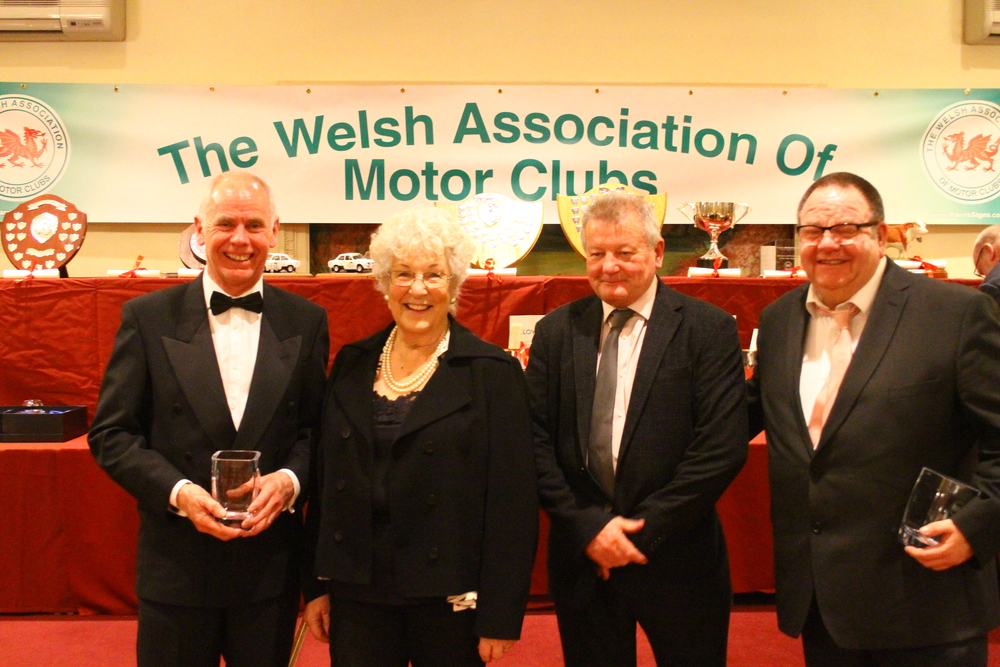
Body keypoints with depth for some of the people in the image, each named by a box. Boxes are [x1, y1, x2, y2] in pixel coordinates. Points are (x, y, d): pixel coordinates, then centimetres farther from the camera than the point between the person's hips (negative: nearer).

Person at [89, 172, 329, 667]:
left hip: (270, 566, 1)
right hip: (176, 564, -1)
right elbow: (111, 433, -2)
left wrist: (290, 480, -14)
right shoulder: (147, 318, -3)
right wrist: (177, 491, -15)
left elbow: (318, 428, 5)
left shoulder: (306, 321, 2)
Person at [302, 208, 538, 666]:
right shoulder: (352, 364, 6)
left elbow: (513, 503, -8)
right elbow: (327, 478, 10)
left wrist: (500, 617, -10)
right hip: (357, 594, 3)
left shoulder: (493, 373, -7)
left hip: (451, 600, -3)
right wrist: (318, 585, 8)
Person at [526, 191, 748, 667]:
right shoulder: (556, 332, 4)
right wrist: (587, 526, -10)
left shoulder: (709, 330, -5)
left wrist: (643, 529, -13)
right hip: (582, 560, 2)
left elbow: (723, 448, -12)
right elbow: (536, 443, 0)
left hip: (677, 560, -2)